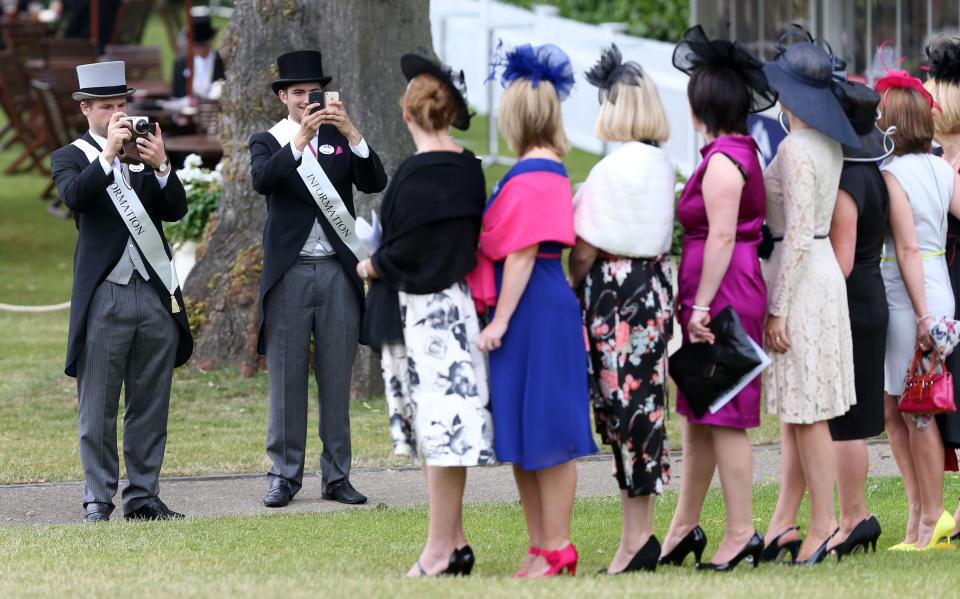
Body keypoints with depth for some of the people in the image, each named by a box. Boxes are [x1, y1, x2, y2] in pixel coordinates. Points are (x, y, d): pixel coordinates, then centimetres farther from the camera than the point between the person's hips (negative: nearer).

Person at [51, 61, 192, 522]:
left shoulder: (145, 153, 14)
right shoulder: (70, 158, 5)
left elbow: (176, 210, 4)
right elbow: (74, 197, -16)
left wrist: (160, 166, -11)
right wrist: (109, 154, -22)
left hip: (156, 294, 4)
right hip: (103, 297, -4)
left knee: (150, 406, 6)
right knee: (97, 408, -2)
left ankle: (143, 496, 11)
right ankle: (98, 500, 2)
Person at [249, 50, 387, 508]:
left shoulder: (341, 139, 10)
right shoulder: (268, 143, 5)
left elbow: (375, 183, -5)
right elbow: (262, 179, -17)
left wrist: (352, 135, -18)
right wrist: (300, 141, -29)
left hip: (338, 272, 2)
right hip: (289, 274, -2)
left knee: (337, 379, 4)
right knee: (286, 380, 0)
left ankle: (337, 476, 9)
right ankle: (285, 475, 4)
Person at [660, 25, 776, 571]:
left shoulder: (724, 160, -14)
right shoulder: (742, 152, 15)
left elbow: (721, 237, -20)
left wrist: (701, 307, -19)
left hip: (723, 294, -10)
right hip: (739, 290, 10)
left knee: (723, 418, -6)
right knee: (700, 416, 14)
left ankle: (741, 533, -3)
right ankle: (685, 527, 20)